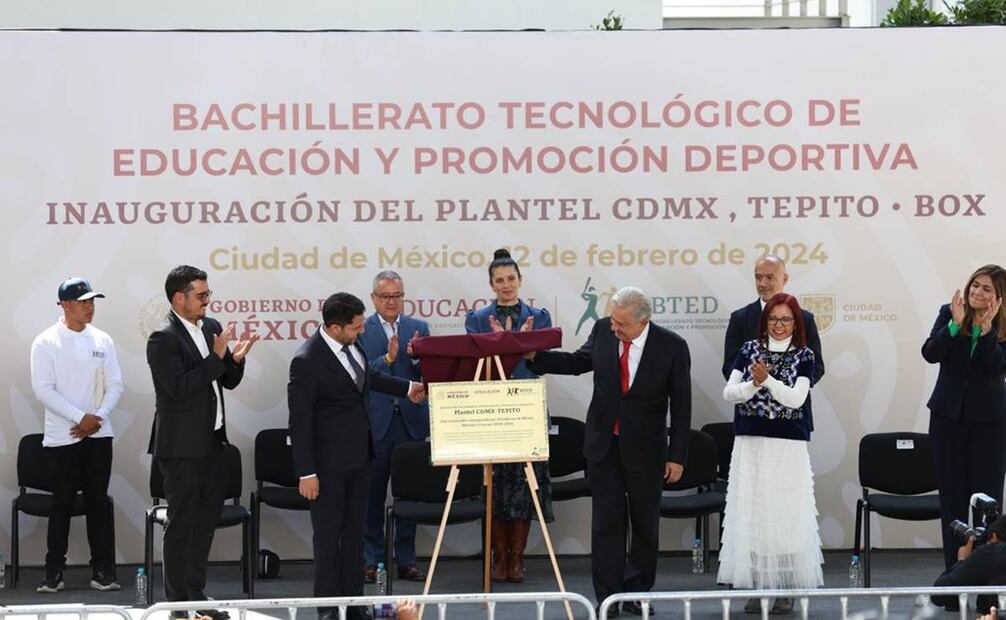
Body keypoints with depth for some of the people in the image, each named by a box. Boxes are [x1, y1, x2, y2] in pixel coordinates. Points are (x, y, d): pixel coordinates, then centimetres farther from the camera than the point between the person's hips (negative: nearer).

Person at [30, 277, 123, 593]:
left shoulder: (102, 340, 6)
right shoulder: (46, 342, -5)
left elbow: (115, 384, 6)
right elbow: (43, 389, -11)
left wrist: (98, 417, -10)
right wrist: (81, 417, -16)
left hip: (98, 435, 3)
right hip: (62, 436, -3)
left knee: (98, 501, 4)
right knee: (62, 504, 2)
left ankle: (103, 570, 8)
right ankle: (54, 571, 10)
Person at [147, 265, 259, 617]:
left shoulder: (211, 328, 9)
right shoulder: (164, 339, -14)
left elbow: (228, 382, 12)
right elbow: (179, 388, -23)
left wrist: (236, 359, -9)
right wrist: (216, 357, -23)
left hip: (212, 442, 8)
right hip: (182, 446, -8)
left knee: (206, 521, 15)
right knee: (181, 525, 1)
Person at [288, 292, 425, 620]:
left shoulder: (351, 344, 1)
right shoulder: (307, 361, -22)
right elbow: (299, 421, -18)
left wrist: (406, 388, 28)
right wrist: (306, 473, -18)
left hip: (359, 454, 8)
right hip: (330, 460, -8)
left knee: (354, 531, 13)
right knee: (328, 534, 3)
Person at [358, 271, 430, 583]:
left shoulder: (419, 329, 9)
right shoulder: (361, 331, 0)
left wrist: (417, 357, -17)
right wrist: (388, 358, -24)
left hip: (411, 420, 3)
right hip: (375, 422, -2)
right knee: (372, 496, 4)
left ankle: (406, 559, 16)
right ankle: (372, 560, 12)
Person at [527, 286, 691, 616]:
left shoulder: (672, 346, -13)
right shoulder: (603, 330, -5)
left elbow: (681, 405, -9)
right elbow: (577, 362, 12)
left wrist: (677, 456, -9)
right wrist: (534, 356, -2)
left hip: (645, 449, -2)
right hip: (603, 445, 2)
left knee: (645, 525, 8)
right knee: (606, 524, 2)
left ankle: (637, 594, 20)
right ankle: (607, 596, 7)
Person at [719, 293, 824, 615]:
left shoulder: (804, 355, 3)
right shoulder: (749, 349, 8)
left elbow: (796, 398, -9)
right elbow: (728, 393, 0)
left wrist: (767, 380, -22)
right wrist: (753, 384, -18)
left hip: (788, 447, -2)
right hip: (750, 444, 2)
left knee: (786, 515, -3)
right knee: (750, 513, 0)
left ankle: (786, 587, 4)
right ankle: (757, 584, 7)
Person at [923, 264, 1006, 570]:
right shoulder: (949, 313, -1)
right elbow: (930, 353, -11)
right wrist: (955, 324, -22)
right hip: (948, 415, 2)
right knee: (952, 494, 6)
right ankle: (954, 569, 13)